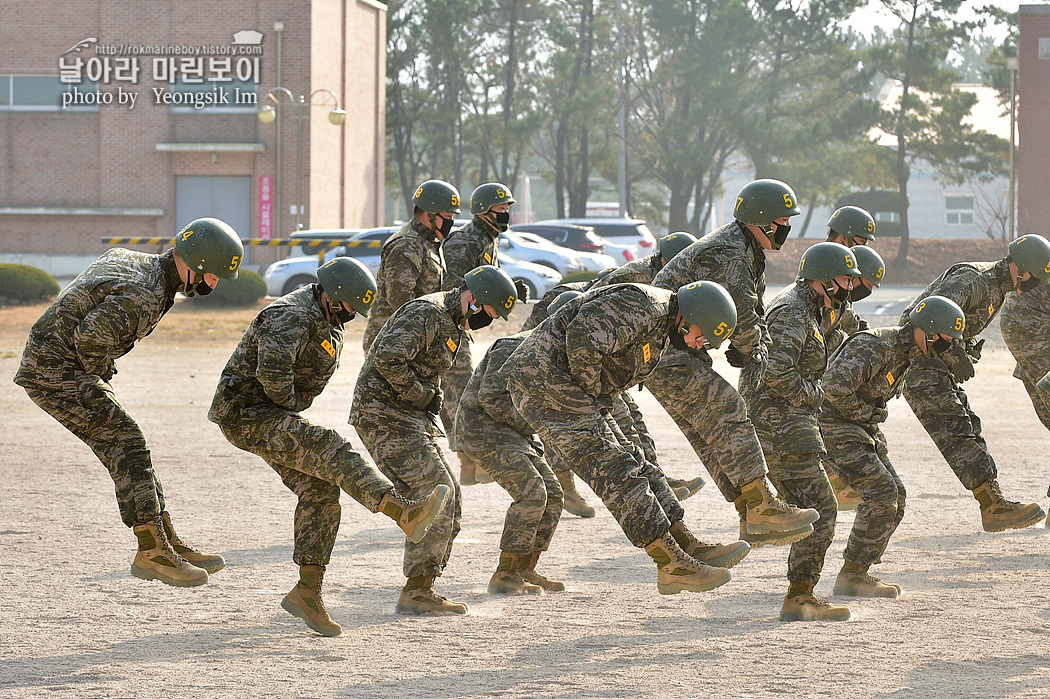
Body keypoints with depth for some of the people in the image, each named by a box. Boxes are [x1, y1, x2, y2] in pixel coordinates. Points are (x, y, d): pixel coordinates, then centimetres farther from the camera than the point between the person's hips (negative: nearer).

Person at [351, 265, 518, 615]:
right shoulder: (426, 313, -17)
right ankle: (416, 593, -13)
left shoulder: (450, 323, 17)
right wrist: (418, 394, -17)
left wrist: (430, 398, 10)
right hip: (384, 415, -10)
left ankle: (422, 589, 12)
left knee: (448, 496, 9)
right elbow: (387, 357, -29)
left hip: (412, 417, 10)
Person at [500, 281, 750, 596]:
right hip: (544, 380, -11)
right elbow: (582, 338, -28)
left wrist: (595, 401, 14)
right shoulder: (643, 306, -17)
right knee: (616, 472, -13)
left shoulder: (659, 324, 17)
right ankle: (673, 566, -14)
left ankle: (690, 548, 4)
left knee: (632, 462, 6)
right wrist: (591, 392, -15)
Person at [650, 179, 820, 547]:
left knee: (712, 436, 8)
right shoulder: (727, 254, -20)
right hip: (667, 355, -11)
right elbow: (742, 320, -21)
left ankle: (753, 519, 8)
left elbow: (756, 316, 19)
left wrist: (757, 355, 2)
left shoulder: (750, 253, 15)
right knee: (727, 412, -16)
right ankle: (763, 510, -18)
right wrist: (749, 352, -1)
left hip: (684, 355, 11)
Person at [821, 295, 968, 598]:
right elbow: (836, 384, -34)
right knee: (881, 493, -16)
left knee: (895, 495, 5)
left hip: (864, 429, 10)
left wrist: (872, 417, 13)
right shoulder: (875, 346, -24)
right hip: (836, 428, -10)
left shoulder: (910, 354, 8)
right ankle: (851, 576, -11)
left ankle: (859, 572, 10)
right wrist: (861, 412, -19)